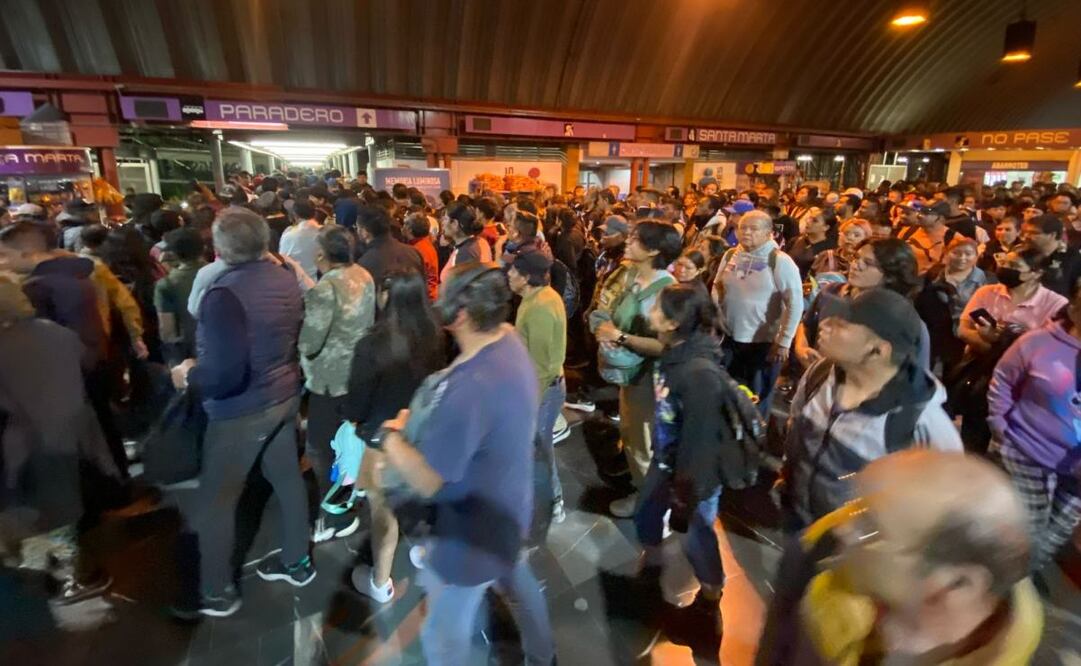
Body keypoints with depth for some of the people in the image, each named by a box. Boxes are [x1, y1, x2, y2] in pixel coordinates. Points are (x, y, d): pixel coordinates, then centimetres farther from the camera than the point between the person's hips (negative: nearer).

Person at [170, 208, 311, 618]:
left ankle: (216, 593, 28)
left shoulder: (225, 293, -26)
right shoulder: (285, 279, -1)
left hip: (241, 411, -8)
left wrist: (188, 376, -11)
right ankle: (297, 562, 38)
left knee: (214, 502, 11)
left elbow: (225, 374, -29)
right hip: (284, 396, 8)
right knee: (287, 478, 20)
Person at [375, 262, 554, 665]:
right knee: (516, 577, 34)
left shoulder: (472, 389, -39)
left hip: (474, 532, -9)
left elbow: (427, 481, -30)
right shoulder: (508, 342, -9)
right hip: (505, 509, 9)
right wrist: (420, 420, -3)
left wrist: (390, 435, -15)